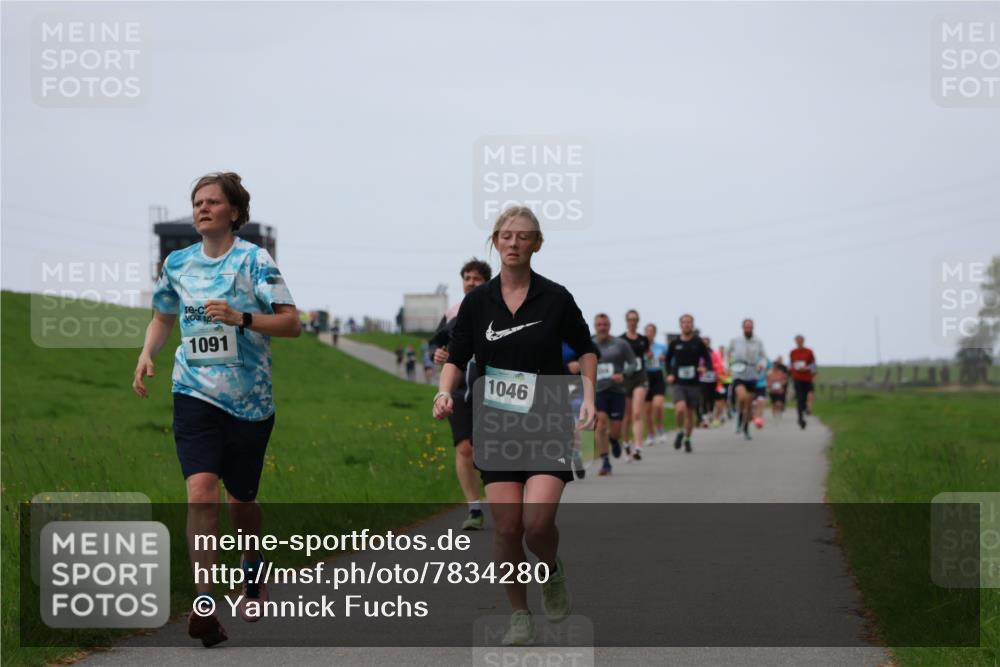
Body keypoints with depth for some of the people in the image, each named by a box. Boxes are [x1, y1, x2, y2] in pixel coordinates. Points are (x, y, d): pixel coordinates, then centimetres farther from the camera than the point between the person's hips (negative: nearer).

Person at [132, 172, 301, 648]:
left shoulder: (254, 260, -5)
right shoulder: (177, 264, 6)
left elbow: (291, 323, -8)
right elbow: (162, 317, 23)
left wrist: (241, 318, -22)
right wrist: (146, 354, 5)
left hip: (249, 399, -1)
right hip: (195, 395, 1)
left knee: (240, 500, 12)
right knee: (201, 492, -19)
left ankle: (253, 576, 42)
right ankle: (205, 603, -20)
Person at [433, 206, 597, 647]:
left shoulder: (555, 298, -2)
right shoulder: (477, 301, 2)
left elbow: (585, 349, 9)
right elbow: (456, 358, 8)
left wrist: (588, 398, -3)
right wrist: (445, 392, -11)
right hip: (496, 426, 2)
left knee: (537, 521, -17)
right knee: (506, 526, -5)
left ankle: (552, 574, 16)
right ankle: (519, 615, 12)